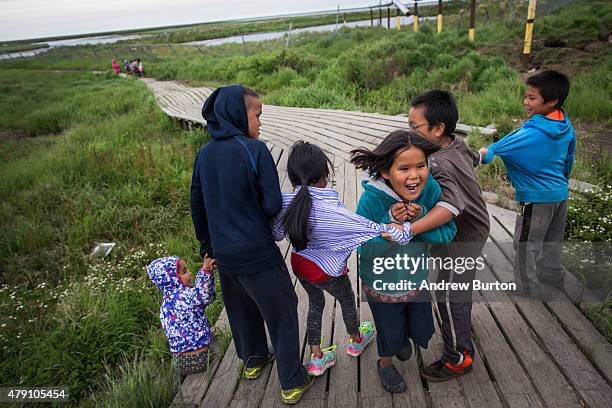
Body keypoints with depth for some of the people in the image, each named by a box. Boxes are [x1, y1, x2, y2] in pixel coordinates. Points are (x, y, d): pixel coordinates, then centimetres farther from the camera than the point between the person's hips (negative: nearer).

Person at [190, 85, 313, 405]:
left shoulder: (204, 154, 1)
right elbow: (273, 205, -19)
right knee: (282, 313, 11)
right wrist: (258, 215, 5)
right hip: (257, 255, -6)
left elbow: (197, 206, 9)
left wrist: (208, 246, 21)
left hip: (223, 255, 7)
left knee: (242, 309, 26)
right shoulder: (255, 150, -18)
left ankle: (252, 360, 48)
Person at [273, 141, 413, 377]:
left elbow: (276, 234, -2)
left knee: (315, 304, 28)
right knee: (348, 302, 25)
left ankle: (316, 359, 39)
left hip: (299, 264, 5)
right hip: (326, 272, -5)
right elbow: (365, 226, -36)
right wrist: (395, 231, -32)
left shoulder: (287, 201, -17)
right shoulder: (329, 209, -35)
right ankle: (356, 341, 53)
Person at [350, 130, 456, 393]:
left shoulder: (431, 189, -22)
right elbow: (366, 250, -24)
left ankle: (403, 336, 60)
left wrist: (419, 219, -35)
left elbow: (448, 233, -17)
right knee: (390, 333, 21)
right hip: (381, 285, -3)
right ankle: (385, 363, 56)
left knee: (422, 333, 24)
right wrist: (391, 222, -39)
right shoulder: (371, 200, -32)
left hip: (417, 279, 4)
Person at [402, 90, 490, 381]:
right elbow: (475, 158, 8)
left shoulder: (438, 165, -38)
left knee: (449, 297, 5)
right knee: (460, 285, 31)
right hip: (474, 229, 10)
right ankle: (463, 322, 57)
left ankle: (458, 359, 24)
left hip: (461, 241, -10)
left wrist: (409, 229, -60)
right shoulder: (458, 146, -9)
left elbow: (451, 204, -52)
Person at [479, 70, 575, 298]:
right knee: (553, 242, 24)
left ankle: (529, 289, 20)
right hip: (560, 194, 8)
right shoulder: (567, 129, 0)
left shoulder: (531, 133, -26)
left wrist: (485, 154, -2)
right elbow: (568, 162, 13)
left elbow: (494, 151, -20)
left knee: (526, 245, 8)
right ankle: (553, 278, 42)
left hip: (537, 198, -8)